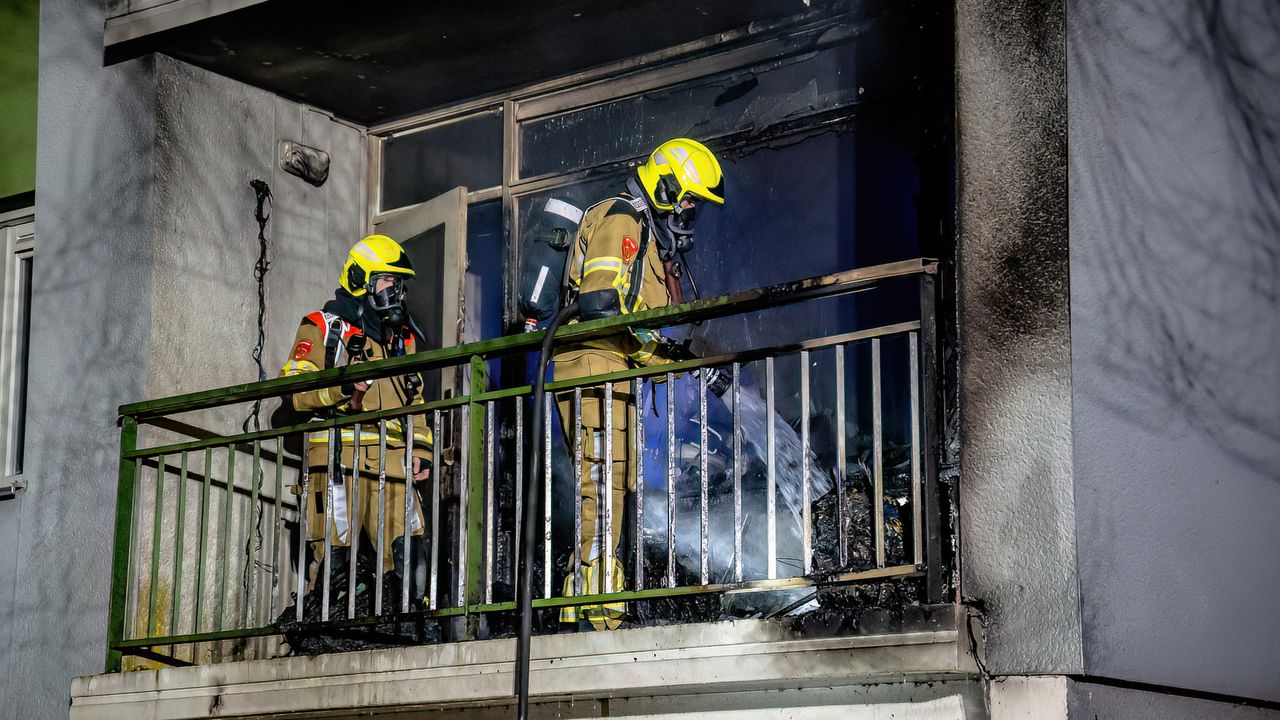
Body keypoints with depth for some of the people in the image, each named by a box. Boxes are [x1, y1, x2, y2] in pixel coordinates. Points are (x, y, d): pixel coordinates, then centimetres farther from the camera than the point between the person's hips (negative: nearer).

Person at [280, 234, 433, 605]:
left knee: (406, 555, -5)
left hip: (392, 461, 5)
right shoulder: (323, 327, 8)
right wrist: (341, 387, -20)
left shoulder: (402, 337, 26)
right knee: (333, 555, -10)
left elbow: (414, 401, 29)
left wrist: (421, 449, 15)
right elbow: (295, 388, -3)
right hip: (339, 458, -5)